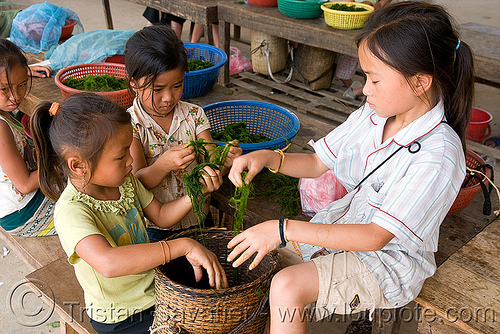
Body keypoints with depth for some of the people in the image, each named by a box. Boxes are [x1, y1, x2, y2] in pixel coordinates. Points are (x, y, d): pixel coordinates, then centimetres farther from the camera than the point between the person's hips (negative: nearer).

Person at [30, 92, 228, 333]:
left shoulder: (124, 180, -6)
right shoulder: (70, 212, -30)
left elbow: (161, 216, 5)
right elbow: (109, 263, -48)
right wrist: (184, 246, -47)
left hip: (154, 288, 7)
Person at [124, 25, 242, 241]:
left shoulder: (194, 115, 1)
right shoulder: (129, 124, -8)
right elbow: (136, 181, -14)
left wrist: (226, 161, -25)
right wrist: (163, 165, -34)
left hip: (196, 221, 3)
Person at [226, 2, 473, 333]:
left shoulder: (438, 156, -27)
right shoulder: (372, 116, -6)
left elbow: (376, 236, -27)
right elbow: (318, 163, 5)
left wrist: (284, 229, -30)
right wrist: (267, 157, -15)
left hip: (388, 259, -7)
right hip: (342, 224, 7)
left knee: (287, 286, -24)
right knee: (254, 249, 2)